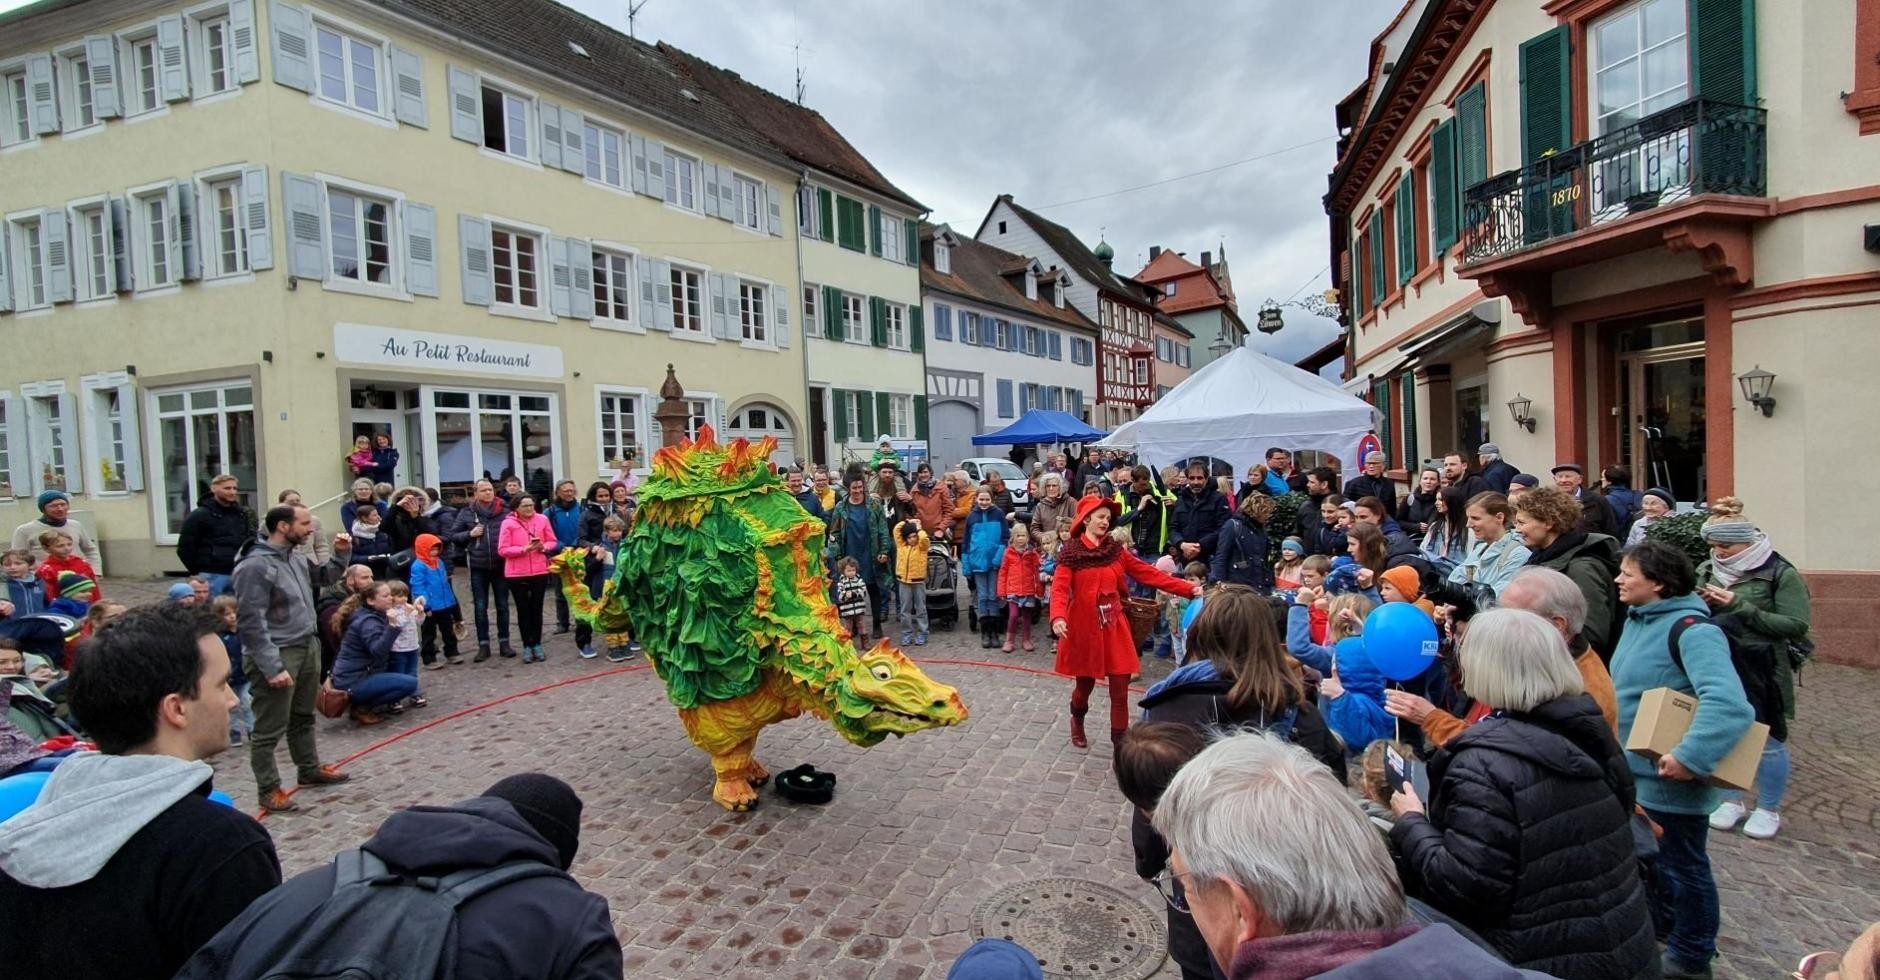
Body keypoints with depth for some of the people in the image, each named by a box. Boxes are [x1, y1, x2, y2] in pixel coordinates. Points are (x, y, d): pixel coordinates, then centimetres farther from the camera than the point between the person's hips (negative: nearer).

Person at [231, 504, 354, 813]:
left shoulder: (296, 558, 8)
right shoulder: (256, 566, -18)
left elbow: (324, 577, 30)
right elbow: (251, 623, -20)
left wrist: (341, 554, 10)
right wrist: (272, 668, -23)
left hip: (308, 648, 9)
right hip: (278, 655, -9)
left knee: (303, 717, 22)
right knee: (270, 728, 2)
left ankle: (310, 769, 36)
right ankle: (269, 790, 13)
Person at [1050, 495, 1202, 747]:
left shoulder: (1115, 549, 6)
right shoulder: (1070, 553, -6)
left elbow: (1148, 573, 2)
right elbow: (1060, 589, -16)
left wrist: (1187, 588, -5)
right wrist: (1058, 617, -36)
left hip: (1114, 627, 3)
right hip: (1084, 627, -3)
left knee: (1120, 690, 0)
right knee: (1085, 684, 13)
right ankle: (1077, 721, 44)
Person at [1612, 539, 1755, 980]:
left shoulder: (1692, 630, -23)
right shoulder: (1638, 619, 4)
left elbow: (1728, 702, -35)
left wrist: (1690, 756, -39)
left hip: (1669, 778, -8)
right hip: (1634, 770, 8)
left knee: (1681, 866, 10)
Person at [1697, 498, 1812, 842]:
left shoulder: (1780, 573, -10)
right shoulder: (1708, 569, 3)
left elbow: (1796, 625, -16)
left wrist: (1739, 606, -23)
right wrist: (1699, 604, -10)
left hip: (1764, 670, -4)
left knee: (1768, 742, 8)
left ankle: (1768, 810, 25)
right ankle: (1730, 800, 28)